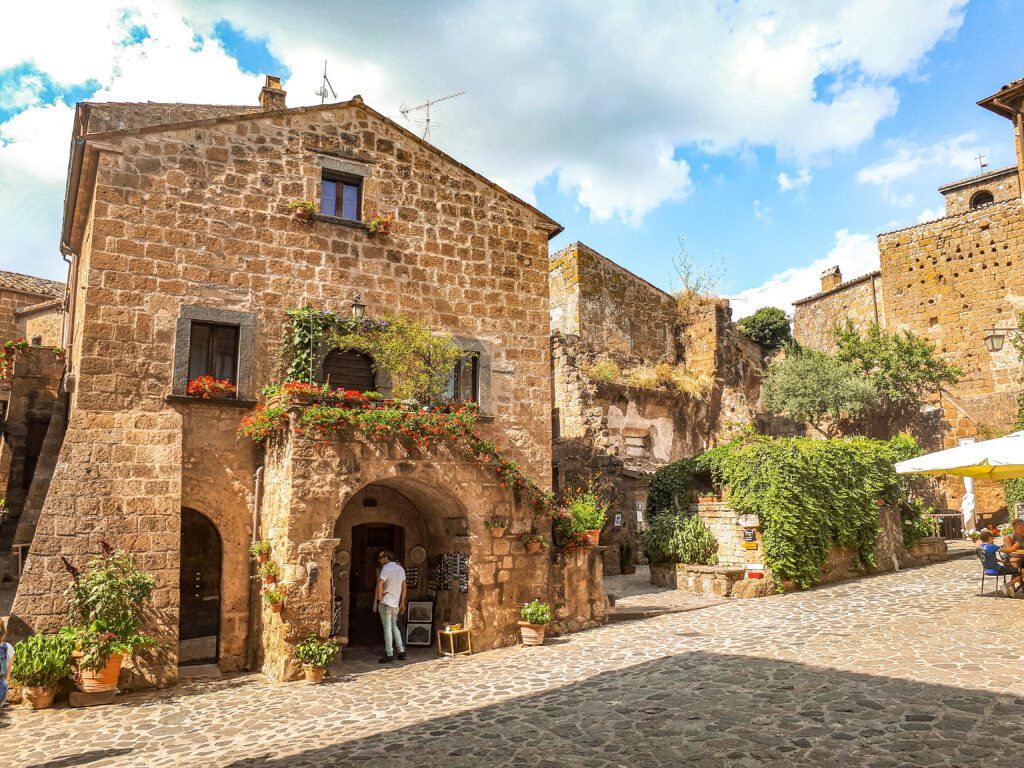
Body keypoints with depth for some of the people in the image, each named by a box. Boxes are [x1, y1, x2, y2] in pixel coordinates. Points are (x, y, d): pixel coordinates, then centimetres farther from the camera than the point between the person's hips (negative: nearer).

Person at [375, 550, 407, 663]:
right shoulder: (400, 569, 10)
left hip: (386, 603, -7)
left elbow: (379, 584, -28)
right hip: (396, 604, 7)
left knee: (387, 628, -1)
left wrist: (379, 597, -14)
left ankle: (389, 655, 3)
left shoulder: (386, 569, -13)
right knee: (394, 626, 19)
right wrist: (402, 603, 19)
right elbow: (404, 587, 14)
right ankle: (401, 651, 16)